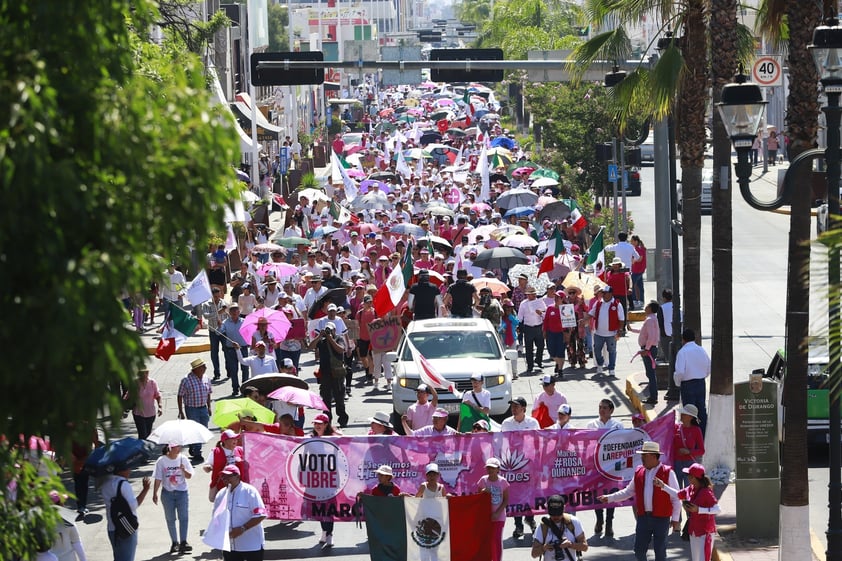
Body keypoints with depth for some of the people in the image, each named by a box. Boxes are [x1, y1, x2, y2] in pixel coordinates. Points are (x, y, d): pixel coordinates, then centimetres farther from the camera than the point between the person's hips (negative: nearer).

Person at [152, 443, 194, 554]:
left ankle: (183, 542, -11)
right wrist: (155, 494, -1)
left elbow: (189, 476, 3)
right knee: (170, 519, 5)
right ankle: (175, 543, 13)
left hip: (182, 492, 1)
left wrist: (184, 470, -17)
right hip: (168, 493, 0)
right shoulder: (161, 461, -3)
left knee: (183, 518, -10)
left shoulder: (183, 459, 1)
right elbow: (158, 479, 1)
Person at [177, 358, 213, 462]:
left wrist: (209, 407, 14)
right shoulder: (186, 380, -14)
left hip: (203, 408, 6)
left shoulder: (206, 379, 3)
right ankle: (196, 454, 7)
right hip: (191, 409, -6)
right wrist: (181, 412, -11)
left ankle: (193, 448, 33)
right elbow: (180, 396, -9)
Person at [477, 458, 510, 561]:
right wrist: (483, 492, -20)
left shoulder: (503, 482, -7)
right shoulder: (483, 480, -3)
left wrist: (497, 513, -13)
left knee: (497, 540, -2)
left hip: (499, 516, -1)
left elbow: (506, 500, -4)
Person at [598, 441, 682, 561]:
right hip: (643, 518, 4)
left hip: (661, 519, -4)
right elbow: (628, 492, 17)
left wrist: (675, 520, -7)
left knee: (660, 551, 4)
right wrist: (609, 498, 9)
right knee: (639, 550, 6)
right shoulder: (639, 472, 8)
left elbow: (676, 498, -5)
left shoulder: (668, 473, -7)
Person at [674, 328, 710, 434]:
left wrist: (677, 383, -4)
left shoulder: (682, 352, -14)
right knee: (702, 409, 13)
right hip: (701, 384, 6)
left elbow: (680, 372, -22)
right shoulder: (702, 350, 4)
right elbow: (709, 368, 9)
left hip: (687, 385, -6)